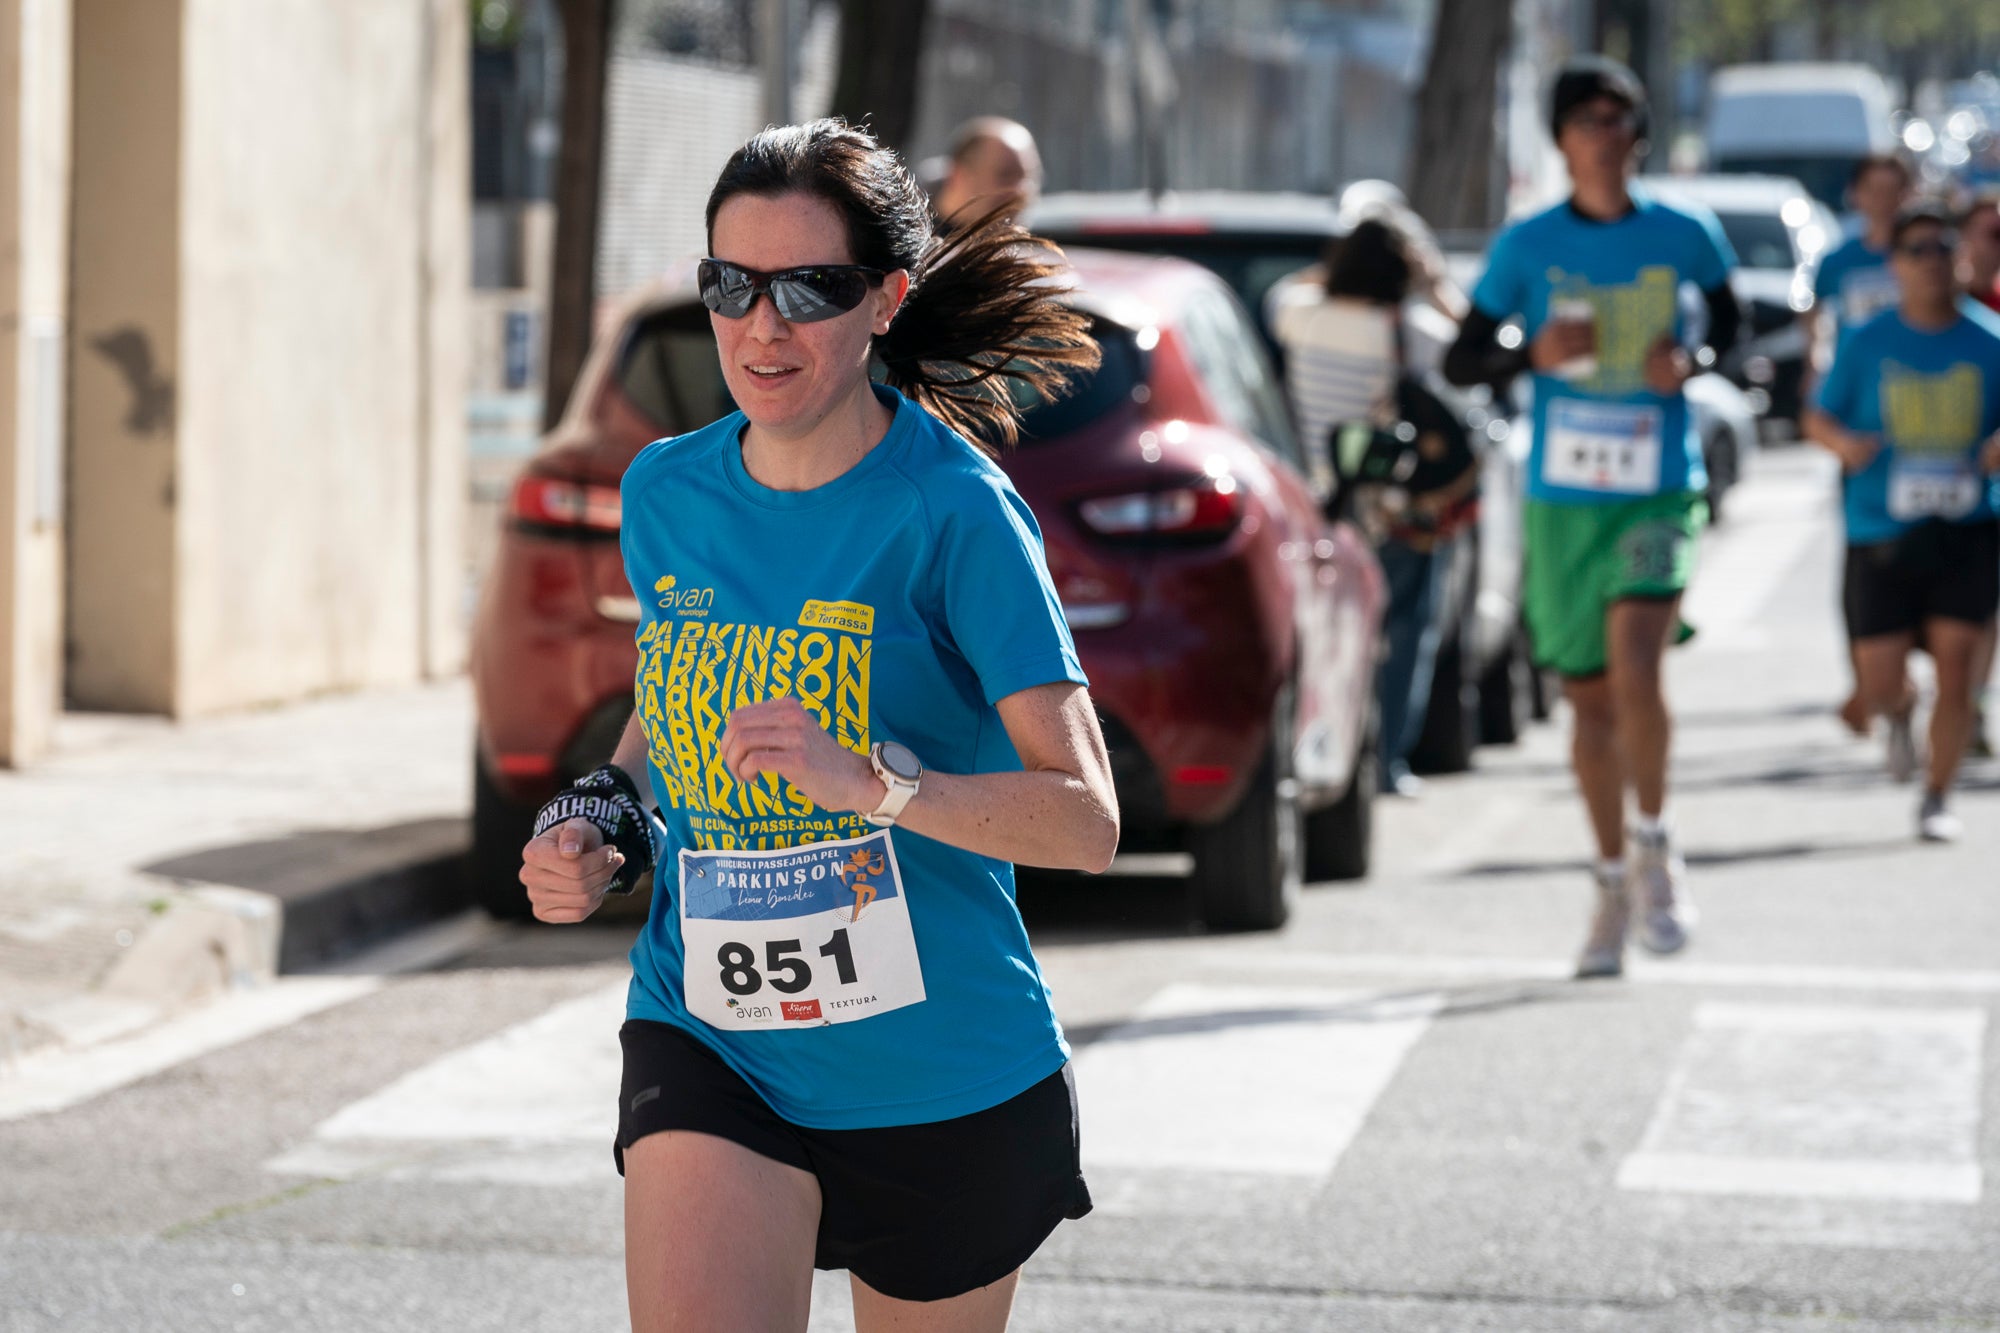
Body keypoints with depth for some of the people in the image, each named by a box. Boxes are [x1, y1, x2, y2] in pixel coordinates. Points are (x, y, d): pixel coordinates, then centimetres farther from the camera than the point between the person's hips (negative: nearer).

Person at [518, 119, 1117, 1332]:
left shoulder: (955, 513, -13)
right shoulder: (665, 494, 3)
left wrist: (871, 781, -33)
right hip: (708, 1043, 3)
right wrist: (598, 831, 4)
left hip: (943, 1074, -3)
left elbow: (1087, 821, -18)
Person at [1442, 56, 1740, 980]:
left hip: (1658, 496, -1)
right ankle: (1613, 881, 24)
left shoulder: (1685, 237, 0)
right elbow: (1458, 363, 4)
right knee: (1589, 697, 8)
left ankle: (1655, 841, 0)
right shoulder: (1527, 246, 0)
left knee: (1635, 668, -22)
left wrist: (1694, 361, -6)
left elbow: (1728, 325, 16)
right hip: (1562, 499, 1)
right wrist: (1532, 356, -16)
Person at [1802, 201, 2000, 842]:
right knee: (1880, 688, 2)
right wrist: (1843, 442, -16)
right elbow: (1818, 420, 7)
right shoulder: (1867, 344, 1)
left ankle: (1937, 797, 10)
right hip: (1882, 531, 0)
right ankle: (1901, 713, 39)